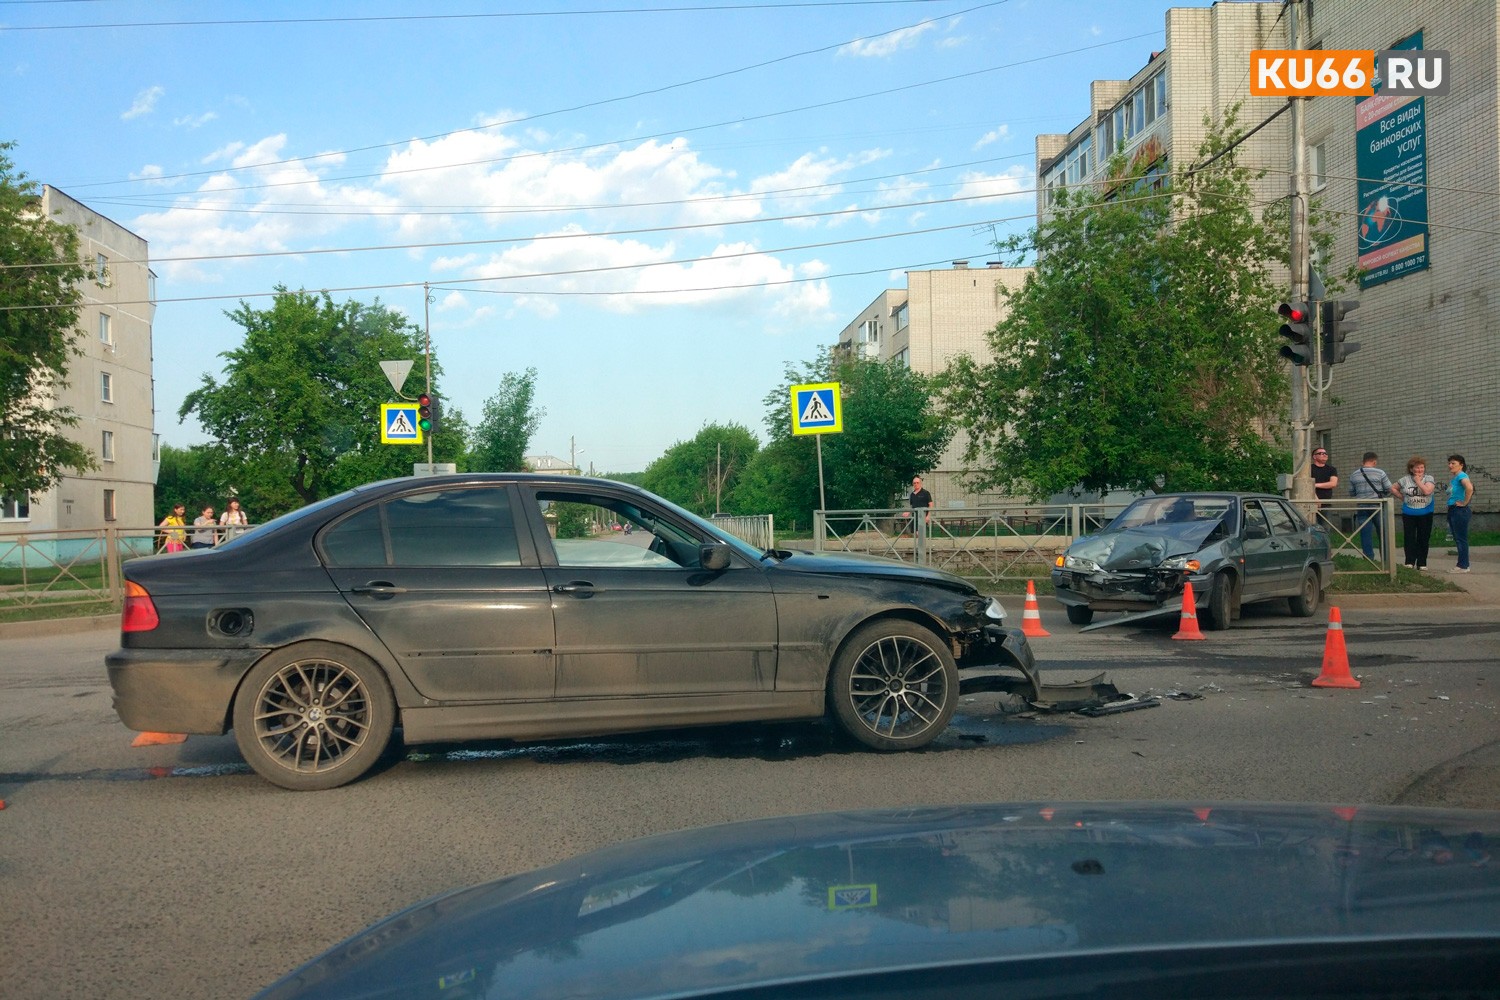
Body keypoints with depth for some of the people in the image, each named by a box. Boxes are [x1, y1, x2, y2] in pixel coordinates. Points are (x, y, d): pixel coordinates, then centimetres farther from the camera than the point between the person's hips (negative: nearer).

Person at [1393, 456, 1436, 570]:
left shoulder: (1428, 479, -3)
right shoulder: (1405, 480, 3)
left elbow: (1427, 491, -20)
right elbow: (1393, 488, 13)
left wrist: (1418, 481, -12)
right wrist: (1402, 498, 5)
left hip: (1425, 514, -1)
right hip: (1408, 514, 1)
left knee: (1423, 539, 4)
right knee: (1409, 538, -2)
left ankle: (1422, 563, 11)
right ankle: (1410, 562, 2)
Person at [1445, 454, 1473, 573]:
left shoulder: (1461, 476, -13)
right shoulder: (1453, 479, 14)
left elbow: (1470, 488, -32)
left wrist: (1464, 502, -22)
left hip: (1460, 510, -10)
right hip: (1452, 510, 10)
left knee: (1461, 539, -5)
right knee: (1457, 538, 13)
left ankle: (1463, 566, -2)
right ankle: (1462, 564, 19)